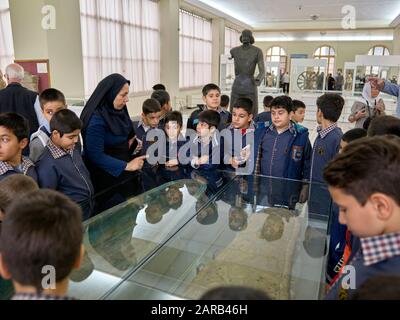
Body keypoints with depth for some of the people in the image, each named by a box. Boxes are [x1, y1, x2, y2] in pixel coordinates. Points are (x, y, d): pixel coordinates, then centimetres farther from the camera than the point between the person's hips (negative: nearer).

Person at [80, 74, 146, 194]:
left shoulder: (118, 110, -3)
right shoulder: (96, 120, -24)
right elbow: (96, 156, -25)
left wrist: (132, 139, -6)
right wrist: (126, 166, -23)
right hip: (107, 177, -7)